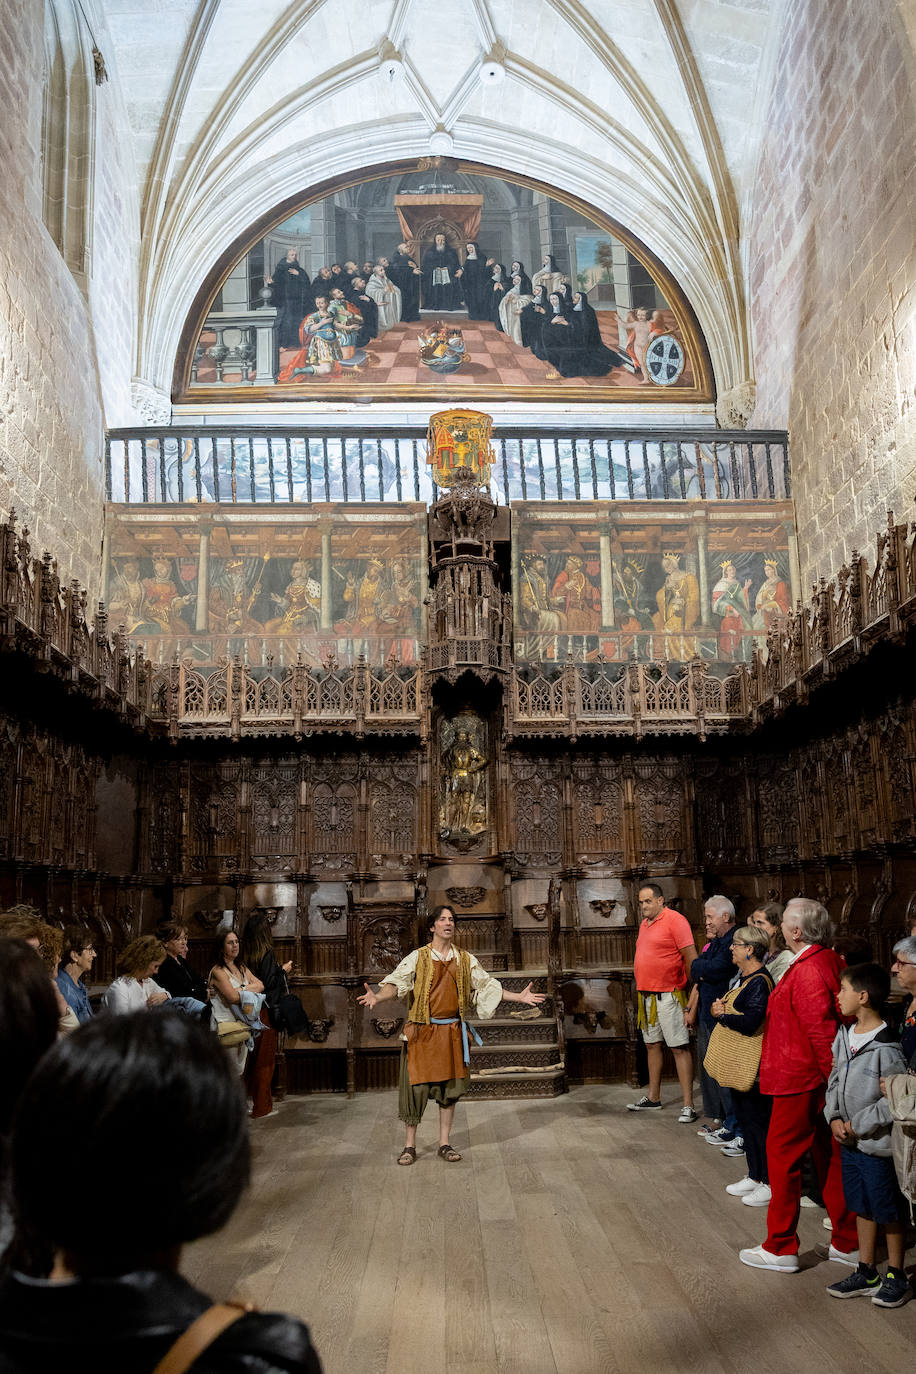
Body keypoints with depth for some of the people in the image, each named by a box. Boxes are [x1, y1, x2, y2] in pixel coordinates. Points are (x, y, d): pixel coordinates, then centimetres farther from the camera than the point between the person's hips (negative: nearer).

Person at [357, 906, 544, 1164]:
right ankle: (410, 1146, 10)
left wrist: (518, 997, 2)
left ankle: (444, 1144, 20)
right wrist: (377, 997, -32)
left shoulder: (466, 960, 10)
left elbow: (487, 985, 12)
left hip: (453, 1032, 3)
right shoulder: (418, 957, -1)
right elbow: (397, 982, -12)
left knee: (450, 1087, 7)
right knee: (417, 1086, -3)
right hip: (423, 1031, -3)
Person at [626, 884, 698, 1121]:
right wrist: (641, 990, 17)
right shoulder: (644, 924, 15)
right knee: (652, 1045, 15)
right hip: (646, 995, 8)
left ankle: (688, 1105, -4)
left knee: (679, 1048, -6)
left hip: (669, 995, -8)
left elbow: (691, 957, -13)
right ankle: (653, 1098, 25)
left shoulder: (675, 920, -11)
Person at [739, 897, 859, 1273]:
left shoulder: (807, 972, -24)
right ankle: (847, 1242, 26)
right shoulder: (831, 961, 6)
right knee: (830, 1157, 17)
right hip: (822, 1078, 9)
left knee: (783, 1156, 3)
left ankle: (780, 1248, 13)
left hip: (800, 1080, -9)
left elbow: (822, 1032, -24)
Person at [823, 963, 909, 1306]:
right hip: (849, 1141, 7)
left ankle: (896, 1277, 26)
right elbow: (835, 1081, 12)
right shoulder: (843, 1037, 2)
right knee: (862, 1207, 19)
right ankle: (866, 1272, 32)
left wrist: (860, 1125, -17)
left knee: (889, 1212, 9)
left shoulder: (886, 1048, -23)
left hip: (878, 1144, -7)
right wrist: (834, 1117, -2)